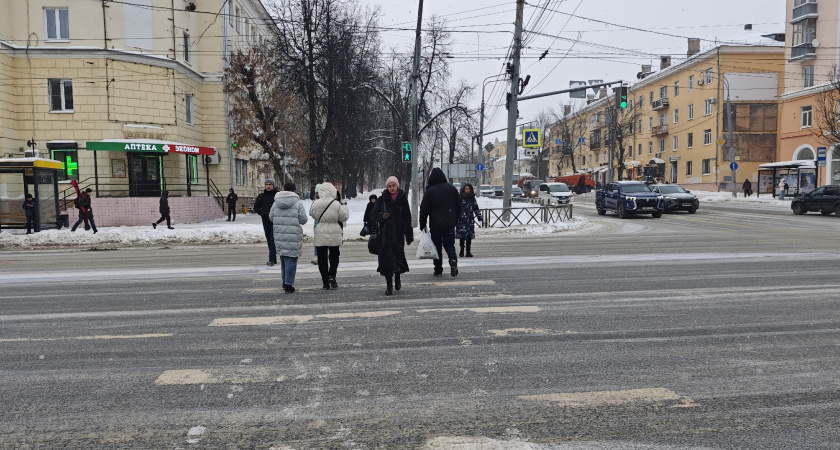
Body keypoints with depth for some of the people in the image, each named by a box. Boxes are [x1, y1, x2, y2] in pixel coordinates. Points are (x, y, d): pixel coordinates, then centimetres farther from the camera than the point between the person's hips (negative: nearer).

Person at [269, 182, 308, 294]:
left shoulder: (276, 203, 4)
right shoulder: (298, 203, -8)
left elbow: (271, 217, 9)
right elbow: (303, 220, -7)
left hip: (279, 236, 5)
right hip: (293, 236, -5)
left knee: (283, 258, 18)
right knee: (291, 259, -1)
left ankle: (285, 282, 29)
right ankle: (289, 285, -1)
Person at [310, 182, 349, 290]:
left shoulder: (316, 204, -5)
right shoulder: (337, 204, -13)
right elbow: (344, 217, -3)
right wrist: (344, 205, 8)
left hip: (320, 235, 1)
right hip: (334, 235, -1)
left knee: (322, 258, 9)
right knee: (334, 256, 16)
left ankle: (325, 283, 10)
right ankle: (332, 276, -5)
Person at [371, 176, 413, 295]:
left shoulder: (402, 199, 4)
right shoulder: (382, 199, 4)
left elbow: (407, 218, 5)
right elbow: (373, 215, 3)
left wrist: (409, 236, 2)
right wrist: (381, 215, -19)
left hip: (398, 233, 0)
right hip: (385, 233, 0)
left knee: (398, 256, 3)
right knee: (386, 257, -5)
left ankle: (397, 279, 29)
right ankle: (389, 284, 3)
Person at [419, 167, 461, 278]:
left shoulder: (430, 191, -7)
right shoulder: (452, 189, 4)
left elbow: (424, 209, -6)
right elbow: (459, 206, 11)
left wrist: (422, 225, 2)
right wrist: (456, 219, 21)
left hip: (435, 224, -2)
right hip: (450, 223, 2)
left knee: (437, 247, 7)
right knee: (450, 245, 12)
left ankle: (438, 270, 9)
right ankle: (453, 260, -16)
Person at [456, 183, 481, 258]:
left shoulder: (472, 198, 10)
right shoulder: (460, 198, -2)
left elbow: (476, 208, 16)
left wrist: (479, 216, 11)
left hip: (470, 220, 3)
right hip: (461, 220, -3)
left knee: (469, 236, 0)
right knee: (462, 236, 0)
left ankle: (468, 251, 6)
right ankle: (462, 251, 11)